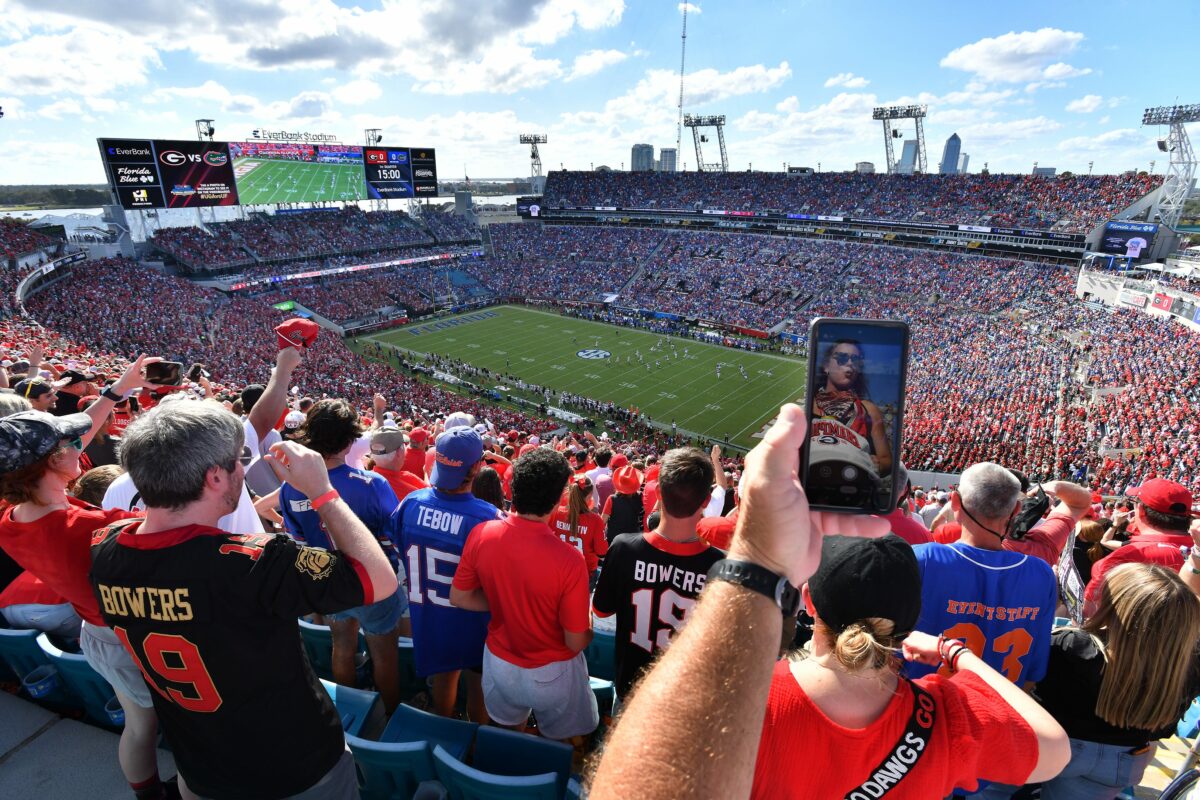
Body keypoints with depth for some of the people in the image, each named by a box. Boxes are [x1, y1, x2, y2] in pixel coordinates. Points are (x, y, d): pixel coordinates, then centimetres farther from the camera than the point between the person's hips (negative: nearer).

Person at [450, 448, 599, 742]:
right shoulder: (569, 560, -33)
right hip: (551, 674, -4)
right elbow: (576, 642, -21)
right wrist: (589, 620, 0)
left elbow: (459, 597, -5)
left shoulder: (481, 534, -20)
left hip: (498, 661, 4)